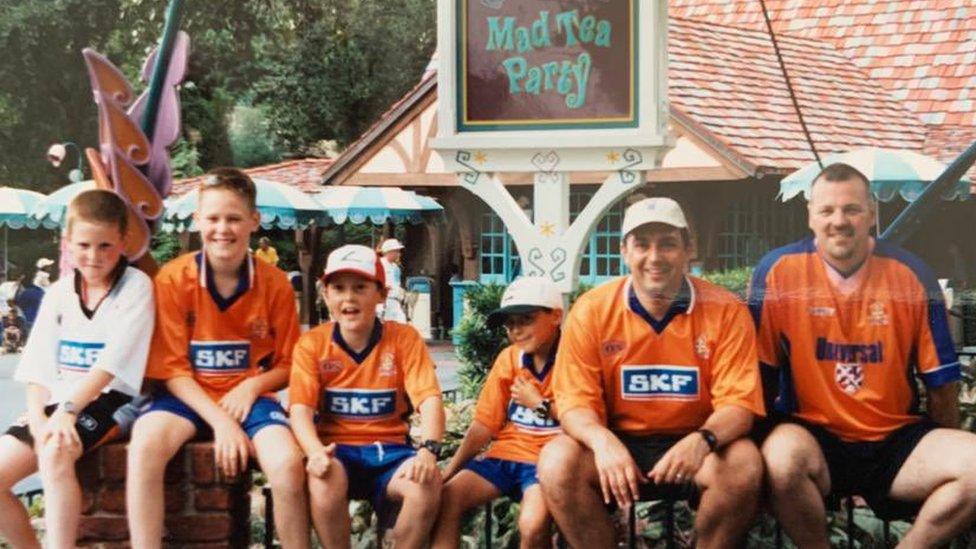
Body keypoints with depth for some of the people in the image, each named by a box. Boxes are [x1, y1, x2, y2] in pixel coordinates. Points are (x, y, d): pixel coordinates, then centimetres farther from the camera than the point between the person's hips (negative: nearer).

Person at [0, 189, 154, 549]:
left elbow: (114, 361, -14)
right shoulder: (59, 293, 11)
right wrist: (38, 418, -14)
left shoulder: (136, 286, -4)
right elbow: (38, 368, 4)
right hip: (58, 405, 6)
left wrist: (68, 410, -23)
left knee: (55, 452, -34)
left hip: (109, 400, -6)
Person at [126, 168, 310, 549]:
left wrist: (252, 386, -13)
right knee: (144, 445, -32)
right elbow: (172, 369, -5)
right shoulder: (173, 279, -6)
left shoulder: (274, 284, -2)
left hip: (250, 397, 1)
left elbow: (288, 365, 8)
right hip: (190, 396, 0)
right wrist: (219, 420, -17)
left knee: (287, 463, -29)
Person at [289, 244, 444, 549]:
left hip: (389, 451, 0)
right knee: (325, 477, -35)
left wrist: (428, 449, -31)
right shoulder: (311, 344, 1)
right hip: (338, 449, 0)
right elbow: (301, 408, -10)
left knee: (428, 481, -31)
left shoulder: (404, 339, 0)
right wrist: (316, 452, -32)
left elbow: (429, 400, -10)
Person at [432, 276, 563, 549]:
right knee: (446, 499, -15)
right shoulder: (508, 358, 9)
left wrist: (540, 404, -9)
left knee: (532, 525, -31)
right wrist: (448, 472, 3)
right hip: (506, 454, 6)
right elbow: (484, 424, 10)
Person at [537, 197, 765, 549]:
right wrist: (603, 441, -31)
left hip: (692, 448, -1)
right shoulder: (592, 310, -5)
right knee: (557, 461, -27)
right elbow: (575, 402, -7)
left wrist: (702, 440, -35)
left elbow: (737, 402, -12)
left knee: (742, 463, -31)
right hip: (620, 444, 1)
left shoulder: (725, 311, -8)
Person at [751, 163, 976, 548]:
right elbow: (757, 370, 1)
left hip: (896, 440, 2)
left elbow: (940, 382, 7)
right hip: (813, 436, -2)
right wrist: (760, 436, -3)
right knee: (782, 456, -37)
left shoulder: (912, 276, 0)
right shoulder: (778, 271, -5)